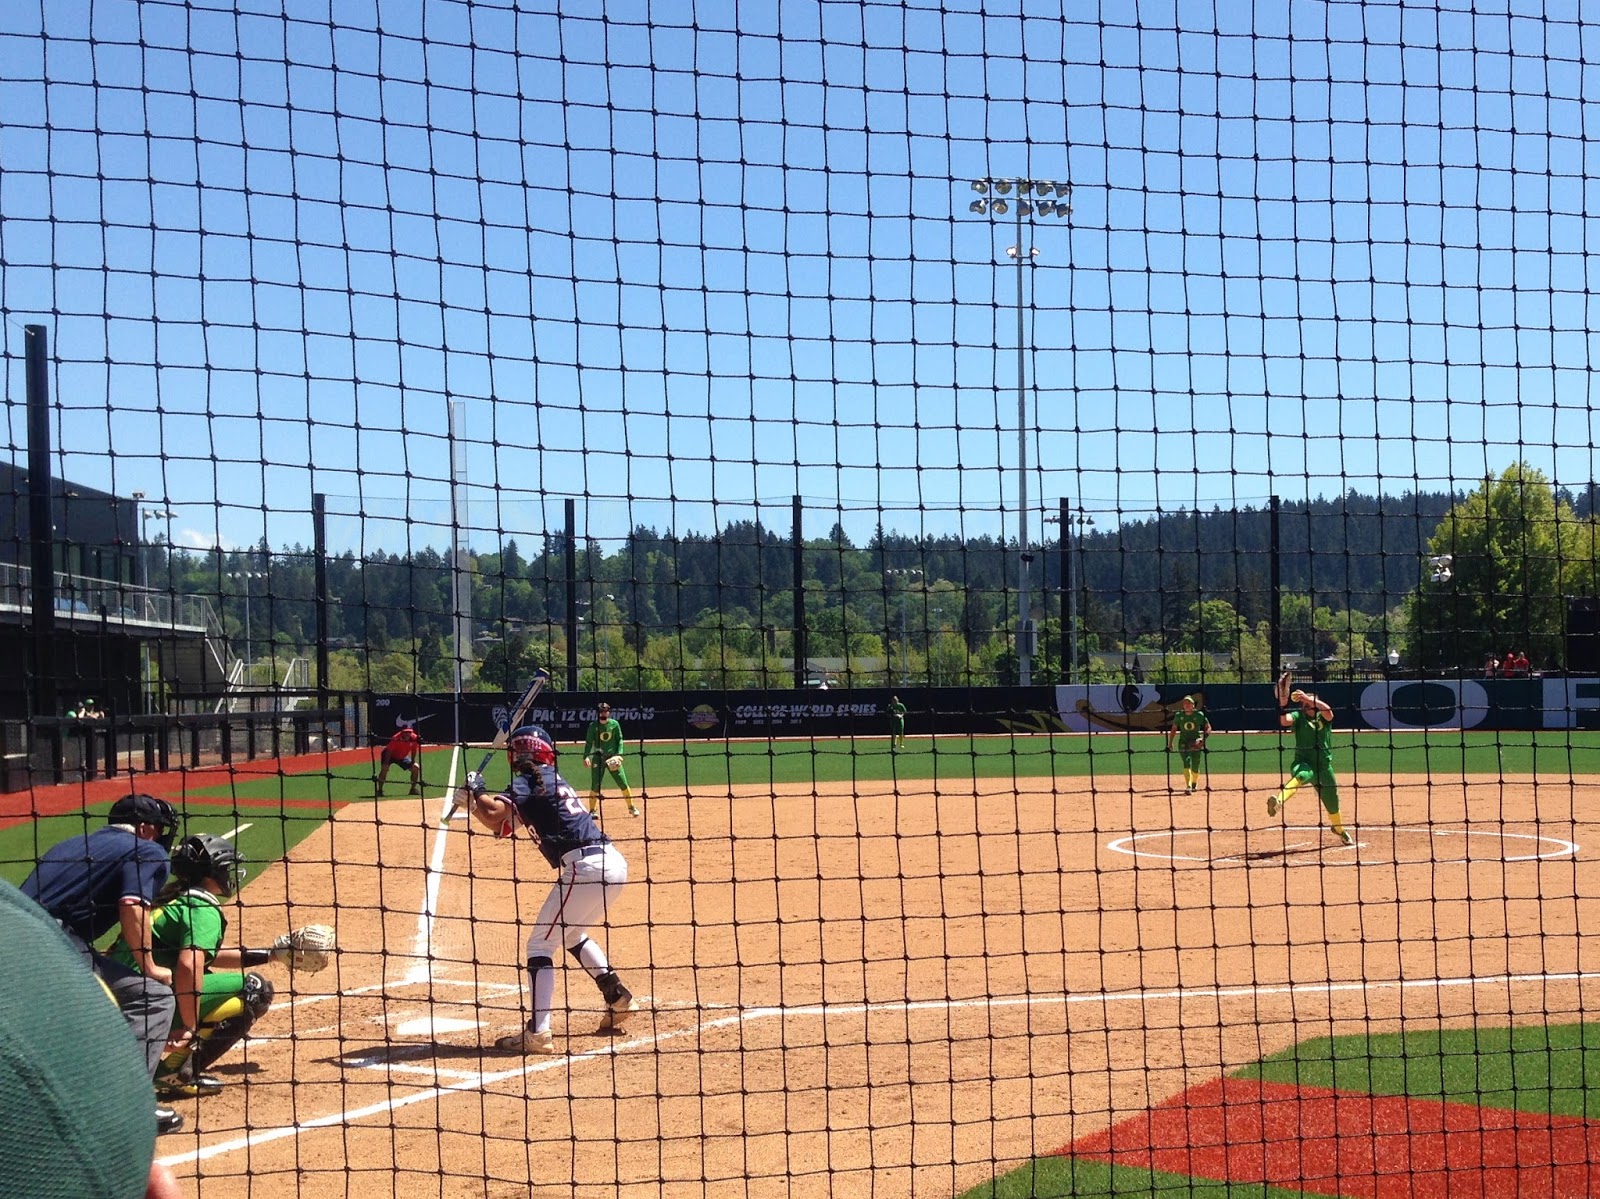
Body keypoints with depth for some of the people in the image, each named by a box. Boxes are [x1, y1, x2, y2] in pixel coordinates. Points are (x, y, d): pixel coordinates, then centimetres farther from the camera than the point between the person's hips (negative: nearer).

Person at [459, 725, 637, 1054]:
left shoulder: (526, 782, -2)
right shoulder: (553, 779, 23)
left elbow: (493, 816, -18)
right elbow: (505, 826, 24)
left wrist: (476, 792, 1)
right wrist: (476, 801, 12)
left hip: (586, 866, -9)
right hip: (613, 862, 9)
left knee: (540, 944, -3)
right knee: (573, 935, 30)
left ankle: (537, 1033, -10)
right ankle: (618, 999, 32)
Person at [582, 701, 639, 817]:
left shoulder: (614, 724, 1)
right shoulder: (593, 725, -3)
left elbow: (620, 740, 5)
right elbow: (588, 742, -2)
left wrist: (619, 754, -8)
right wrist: (586, 756, -15)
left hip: (613, 757, 1)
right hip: (598, 757, -1)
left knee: (623, 783, 0)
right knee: (595, 785, -5)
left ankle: (632, 807, 13)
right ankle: (592, 810, 7)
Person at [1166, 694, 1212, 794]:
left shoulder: (1199, 715, -4)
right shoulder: (1179, 715, 1)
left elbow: (1208, 727, 0)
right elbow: (1173, 729, 9)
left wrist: (1203, 738, -16)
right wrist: (1170, 744, 6)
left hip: (1196, 743, 0)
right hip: (1183, 743, 0)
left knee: (1195, 767, 4)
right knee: (1186, 763, -18)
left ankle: (1194, 783, 33)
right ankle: (1188, 787, -27)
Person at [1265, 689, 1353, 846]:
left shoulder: (1323, 717, 2)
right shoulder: (1298, 717, -1)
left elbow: (1327, 711, -23)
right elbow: (1284, 721, -22)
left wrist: (1308, 698, -29)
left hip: (1324, 766, 3)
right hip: (1303, 763, -3)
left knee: (1332, 800, 16)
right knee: (1300, 776, -40)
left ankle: (1339, 829, 45)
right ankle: (1279, 801, -66)